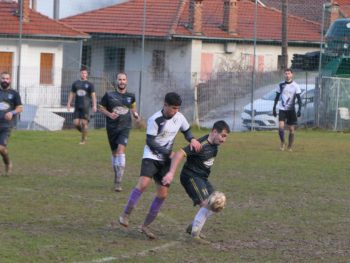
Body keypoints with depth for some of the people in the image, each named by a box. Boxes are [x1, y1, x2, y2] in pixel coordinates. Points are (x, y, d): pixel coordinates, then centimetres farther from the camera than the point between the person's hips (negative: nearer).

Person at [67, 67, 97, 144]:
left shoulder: (89, 84, 2)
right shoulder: (75, 83, 12)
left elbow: (93, 95, -2)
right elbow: (72, 94, 16)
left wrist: (94, 105, -12)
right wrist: (69, 104, 8)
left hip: (85, 106, -3)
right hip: (77, 106, 3)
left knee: (84, 122, -7)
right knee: (76, 123, -5)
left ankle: (83, 139, 4)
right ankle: (83, 132, 22)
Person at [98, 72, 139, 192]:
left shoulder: (130, 96, 5)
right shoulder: (109, 95, -1)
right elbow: (101, 107, 7)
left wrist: (135, 113, 5)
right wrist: (109, 114, -11)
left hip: (124, 127, -1)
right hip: (112, 127, 1)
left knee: (121, 150, -19)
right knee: (114, 152, 10)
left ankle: (118, 182, -22)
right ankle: (117, 176, 31)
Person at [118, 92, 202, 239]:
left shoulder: (179, 118, 0)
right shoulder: (155, 120, -18)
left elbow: (187, 131, 17)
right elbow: (150, 142, -18)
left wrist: (192, 140, -6)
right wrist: (169, 153, -21)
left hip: (165, 160, 6)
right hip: (151, 156, -6)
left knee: (163, 193, 2)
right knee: (144, 183, -29)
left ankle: (145, 226, 13)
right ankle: (125, 215, -18)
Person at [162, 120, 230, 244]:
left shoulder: (214, 144, 4)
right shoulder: (201, 145, -24)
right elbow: (180, 153, -31)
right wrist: (171, 173, -39)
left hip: (202, 178, 9)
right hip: (191, 177, -9)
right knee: (207, 204, -20)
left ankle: (192, 227, 22)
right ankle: (195, 234, -9)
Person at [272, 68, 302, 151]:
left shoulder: (295, 86, -2)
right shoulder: (281, 85, 5)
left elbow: (299, 98, -4)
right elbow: (277, 97, 12)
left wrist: (299, 109, -14)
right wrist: (274, 108, 8)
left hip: (291, 110, -1)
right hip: (282, 109, 1)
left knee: (291, 129, 1)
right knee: (280, 127, -15)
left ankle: (290, 147, 13)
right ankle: (282, 142, 7)